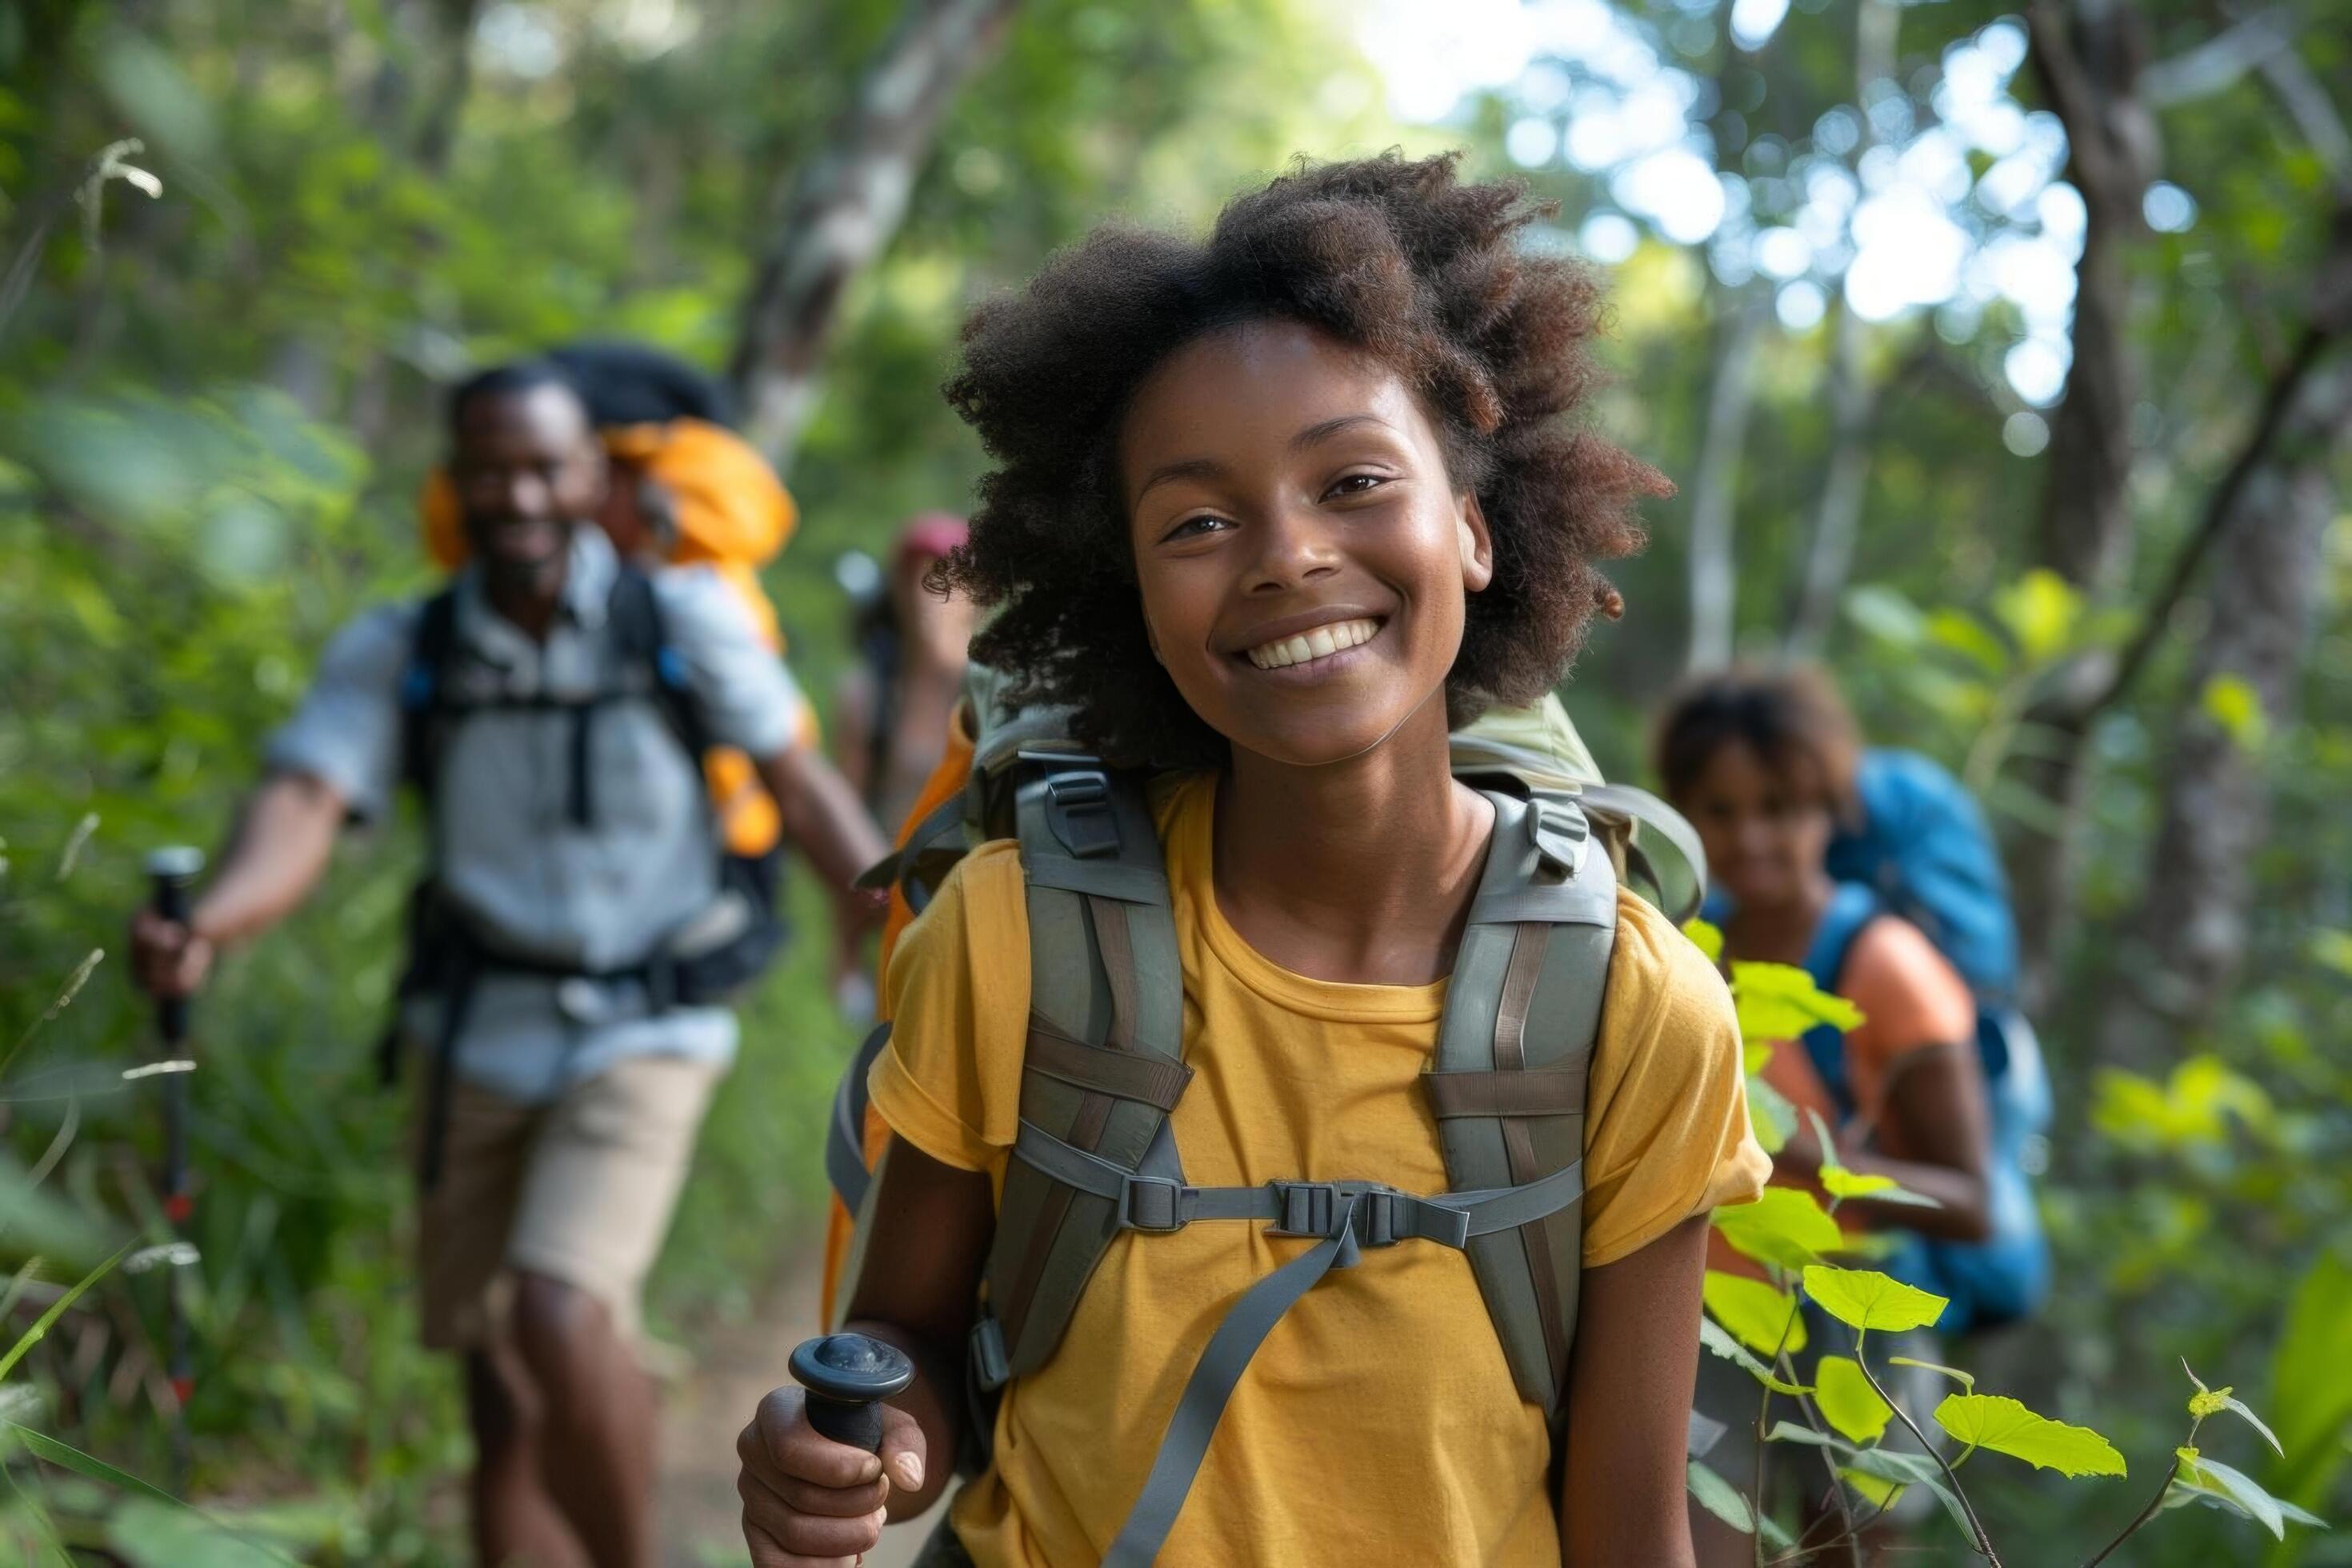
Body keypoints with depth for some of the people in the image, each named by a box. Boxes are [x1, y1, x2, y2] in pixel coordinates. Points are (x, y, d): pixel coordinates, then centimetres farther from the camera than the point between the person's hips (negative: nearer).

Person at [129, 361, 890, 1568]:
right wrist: (201, 929, -40)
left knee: (560, 1317, -23)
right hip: (475, 1041, 3)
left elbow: (801, 786, 0)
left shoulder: (684, 617, -9)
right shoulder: (394, 653, -6)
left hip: (640, 1037, -3)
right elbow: (300, 808, -20)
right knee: (502, 1402, 9)